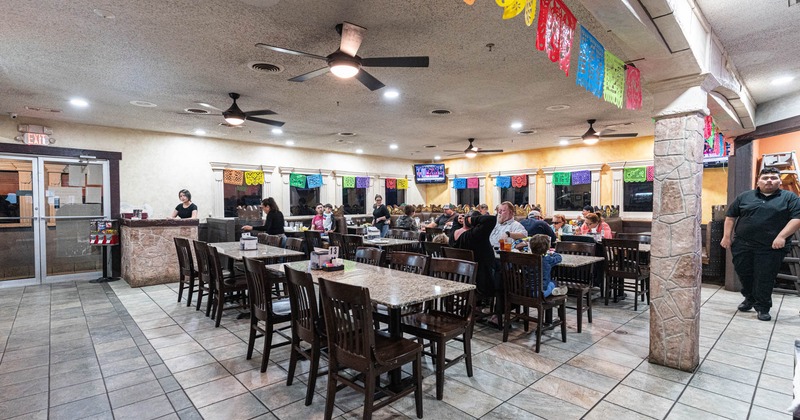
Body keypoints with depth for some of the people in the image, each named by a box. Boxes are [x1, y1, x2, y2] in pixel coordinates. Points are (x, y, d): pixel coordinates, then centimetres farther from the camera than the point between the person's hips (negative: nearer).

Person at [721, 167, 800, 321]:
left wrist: (781, 236, -16)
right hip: (742, 244, 2)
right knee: (744, 274, 9)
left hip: (771, 247, -2)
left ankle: (763, 308, 14)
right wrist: (727, 237, 4)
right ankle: (749, 298, 30)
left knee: (765, 279, 2)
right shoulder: (744, 196, 8)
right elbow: (730, 216, 10)